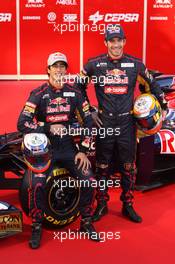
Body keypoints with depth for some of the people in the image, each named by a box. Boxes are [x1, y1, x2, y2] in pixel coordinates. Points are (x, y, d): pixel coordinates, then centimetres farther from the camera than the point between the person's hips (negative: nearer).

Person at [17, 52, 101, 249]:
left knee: (89, 181, -14)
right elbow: (22, 124, -13)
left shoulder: (74, 93, 5)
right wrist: (49, 127, -21)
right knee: (37, 184, -25)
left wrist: (83, 150, -1)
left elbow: (88, 121, 6)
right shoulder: (38, 94, -4)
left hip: (69, 148, 3)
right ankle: (36, 227, -1)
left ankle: (86, 223, 10)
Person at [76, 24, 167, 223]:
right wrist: (89, 111, 5)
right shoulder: (94, 64, -1)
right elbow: (79, 87, 10)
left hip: (127, 123, 1)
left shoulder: (135, 64, 3)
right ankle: (102, 205, 25)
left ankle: (128, 206, 25)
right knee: (102, 167, 9)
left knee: (128, 167, 9)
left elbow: (150, 86, 17)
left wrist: (163, 104, 13)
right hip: (103, 123, -1)